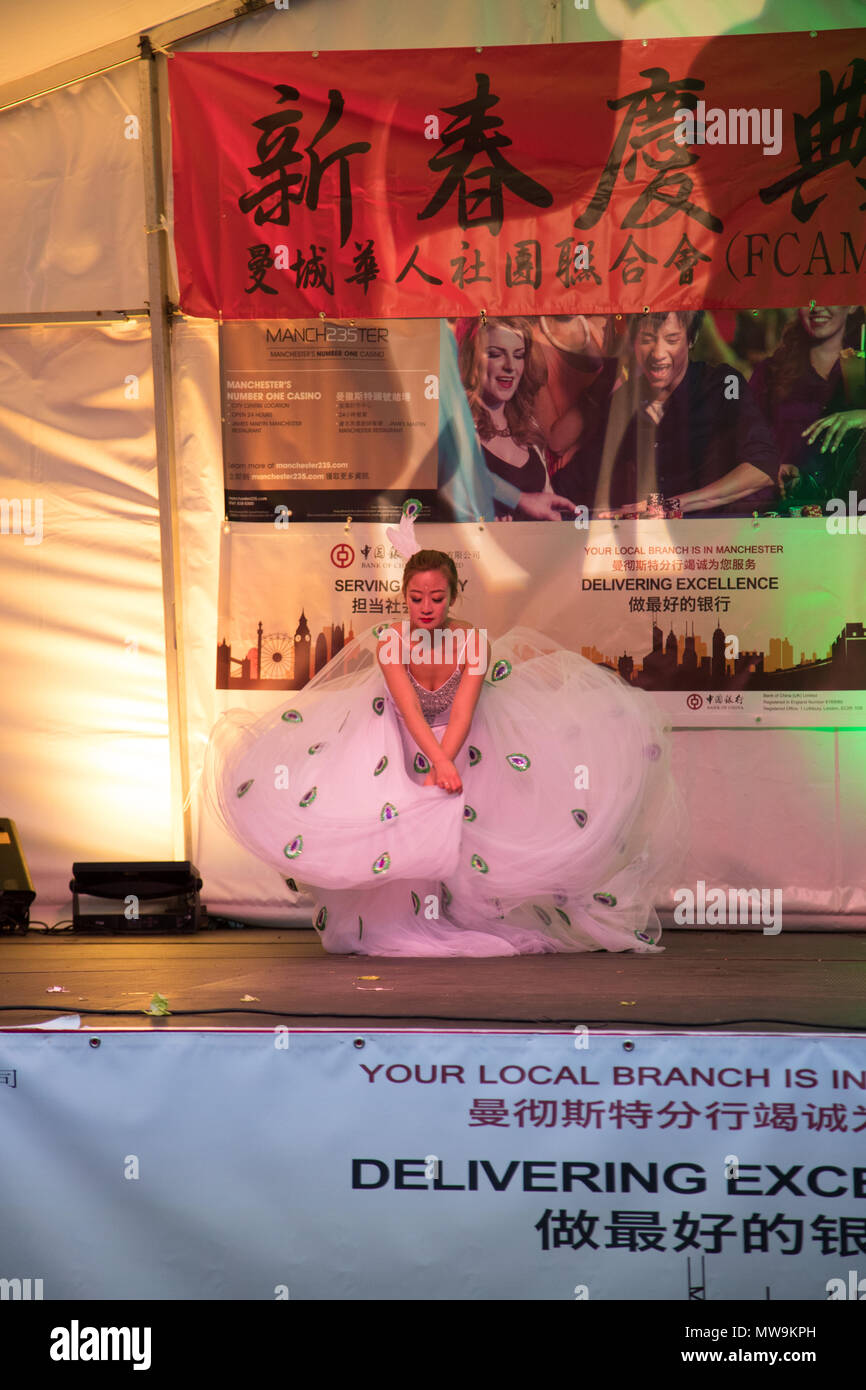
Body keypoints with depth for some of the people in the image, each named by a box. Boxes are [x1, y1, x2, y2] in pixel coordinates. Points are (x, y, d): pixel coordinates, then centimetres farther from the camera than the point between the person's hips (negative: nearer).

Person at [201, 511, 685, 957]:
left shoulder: (475, 642, -22)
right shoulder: (390, 641, -23)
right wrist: (439, 763, -50)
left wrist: (441, 767, -45)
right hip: (399, 743, 0)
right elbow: (409, 710, -35)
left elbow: (461, 715, -30)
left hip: (462, 744, 0)